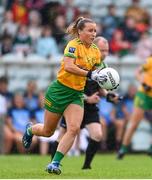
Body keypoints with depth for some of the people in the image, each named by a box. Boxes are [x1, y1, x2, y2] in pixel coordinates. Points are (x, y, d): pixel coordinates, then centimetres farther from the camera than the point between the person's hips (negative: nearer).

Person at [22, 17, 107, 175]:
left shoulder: (96, 52, 5)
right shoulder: (74, 45, -16)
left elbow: (95, 73, 19)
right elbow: (68, 66, -31)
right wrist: (89, 74, -37)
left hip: (77, 94, 5)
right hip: (60, 89, -5)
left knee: (74, 129, -17)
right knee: (48, 131, 9)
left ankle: (55, 163, -10)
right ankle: (30, 130, 45)